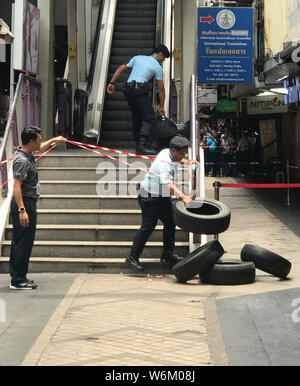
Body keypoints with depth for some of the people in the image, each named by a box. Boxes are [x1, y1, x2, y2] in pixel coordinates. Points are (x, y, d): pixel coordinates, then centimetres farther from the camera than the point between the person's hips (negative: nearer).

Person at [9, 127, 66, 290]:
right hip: (25, 203, -11)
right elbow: (16, 187, -26)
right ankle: (18, 280, -3)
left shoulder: (26, 153, 10)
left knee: (19, 241, 14)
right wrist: (22, 210, -31)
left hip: (28, 203, 11)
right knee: (23, 242, -7)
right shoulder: (22, 161, -20)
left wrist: (53, 140, 48)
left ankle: (17, 276, 22)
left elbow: (38, 149, 35)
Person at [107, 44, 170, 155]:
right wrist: (161, 107, 14)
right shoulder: (157, 67, 4)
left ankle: (139, 146, 14)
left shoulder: (138, 58, 20)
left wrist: (112, 83, 17)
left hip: (128, 90, 7)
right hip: (140, 90, -7)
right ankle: (142, 145, -23)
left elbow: (121, 68, 16)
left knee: (137, 118, 15)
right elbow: (161, 89, 7)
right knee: (149, 117, -8)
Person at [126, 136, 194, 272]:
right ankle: (133, 257, -5)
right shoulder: (164, 162, -27)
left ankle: (168, 254, 21)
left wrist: (186, 162, 30)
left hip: (163, 197, 10)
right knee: (148, 226, -11)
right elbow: (168, 185, -40)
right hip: (150, 196, -10)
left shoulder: (168, 153, 3)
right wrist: (183, 197, -48)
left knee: (170, 222, 11)